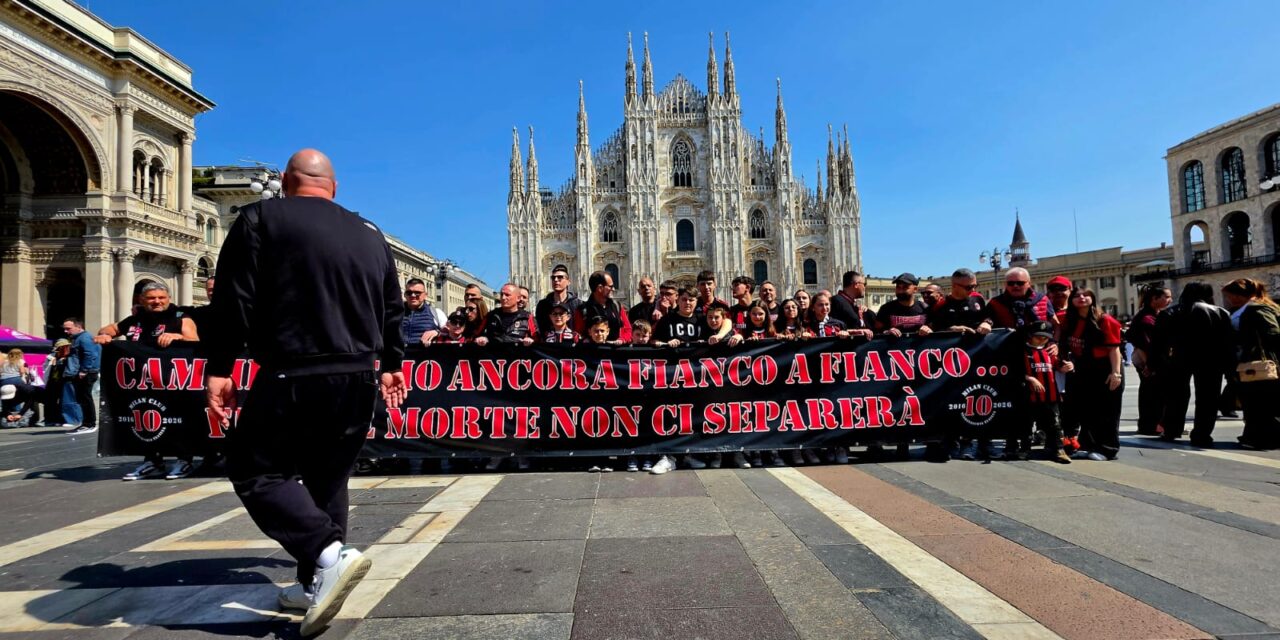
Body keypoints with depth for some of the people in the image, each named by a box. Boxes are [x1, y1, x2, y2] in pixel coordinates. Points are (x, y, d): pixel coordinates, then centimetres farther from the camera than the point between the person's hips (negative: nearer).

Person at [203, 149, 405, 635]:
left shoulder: (262, 218, 1)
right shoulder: (370, 234, 15)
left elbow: (236, 299, -7)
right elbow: (392, 310, 18)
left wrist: (219, 369, -3)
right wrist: (389, 365, 28)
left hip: (295, 377, -5)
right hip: (357, 378, 6)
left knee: (254, 470, 7)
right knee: (327, 480, 17)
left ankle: (330, 554, -11)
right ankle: (315, 584, 22)